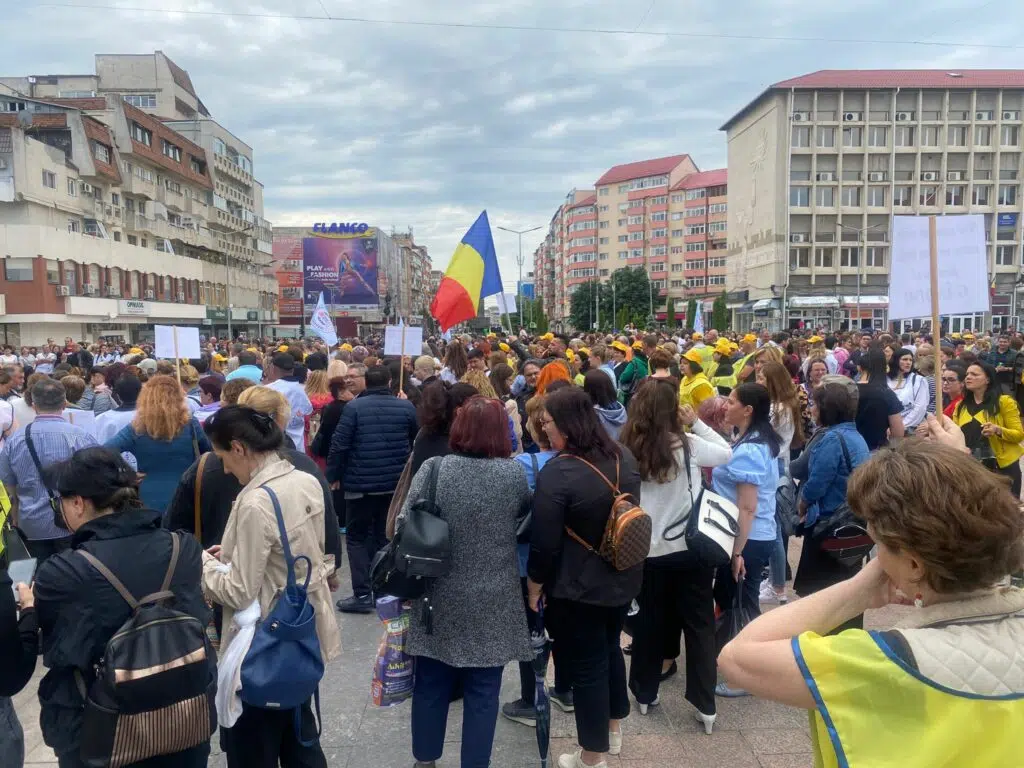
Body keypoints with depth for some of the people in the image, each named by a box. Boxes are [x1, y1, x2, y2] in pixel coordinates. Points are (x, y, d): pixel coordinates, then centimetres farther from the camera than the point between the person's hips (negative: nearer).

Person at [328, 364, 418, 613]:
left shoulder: (354, 407, -10)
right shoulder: (406, 407, -1)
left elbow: (339, 444, -10)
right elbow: (416, 442, 10)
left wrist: (333, 476, -1)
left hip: (361, 483, -3)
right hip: (396, 483, 3)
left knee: (356, 538, 9)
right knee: (385, 536, 17)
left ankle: (362, 595, 3)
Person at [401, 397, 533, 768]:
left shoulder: (433, 468, -9)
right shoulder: (515, 473, -9)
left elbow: (403, 527, -6)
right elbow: (529, 515, 9)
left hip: (438, 599, 2)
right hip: (492, 604, -1)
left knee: (431, 684, 18)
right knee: (482, 691, 12)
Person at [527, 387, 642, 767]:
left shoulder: (558, 471, -26)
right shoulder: (624, 457, -3)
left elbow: (544, 544, -21)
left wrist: (534, 588, -6)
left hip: (578, 589, -7)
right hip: (623, 579, 7)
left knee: (585, 666, 9)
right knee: (610, 650, 26)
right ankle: (614, 730, 45)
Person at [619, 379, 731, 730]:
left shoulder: (627, 450, -9)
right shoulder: (687, 444, -13)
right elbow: (727, 453, 4)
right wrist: (696, 422, 4)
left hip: (647, 550, 2)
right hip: (690, 548, -1)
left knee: (648, 622, 17)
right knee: (699, 624, 12)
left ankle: (645, 693, 31)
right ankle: (705, 704, 18)